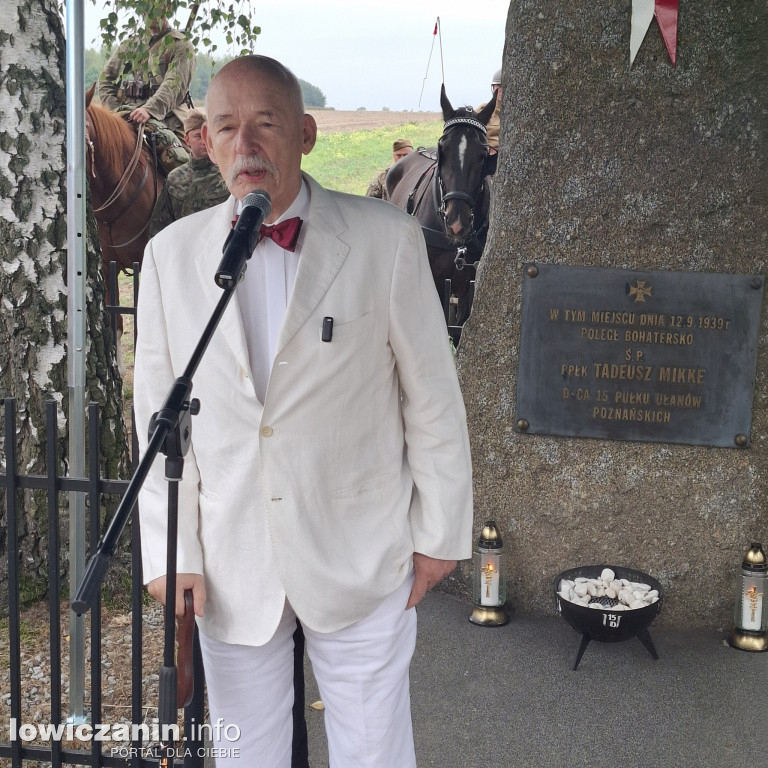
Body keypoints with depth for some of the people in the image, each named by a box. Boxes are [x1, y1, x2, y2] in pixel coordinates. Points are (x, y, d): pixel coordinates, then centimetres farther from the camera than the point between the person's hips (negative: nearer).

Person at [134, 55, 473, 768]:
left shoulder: (387, 240, -8)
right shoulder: (171, 254, -1)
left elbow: (432, 399, -3)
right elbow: (160, 416, 3)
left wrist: (439, 533, 0)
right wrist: (170, 554, 0)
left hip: (361, 565, -2)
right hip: (229, 570, 2)